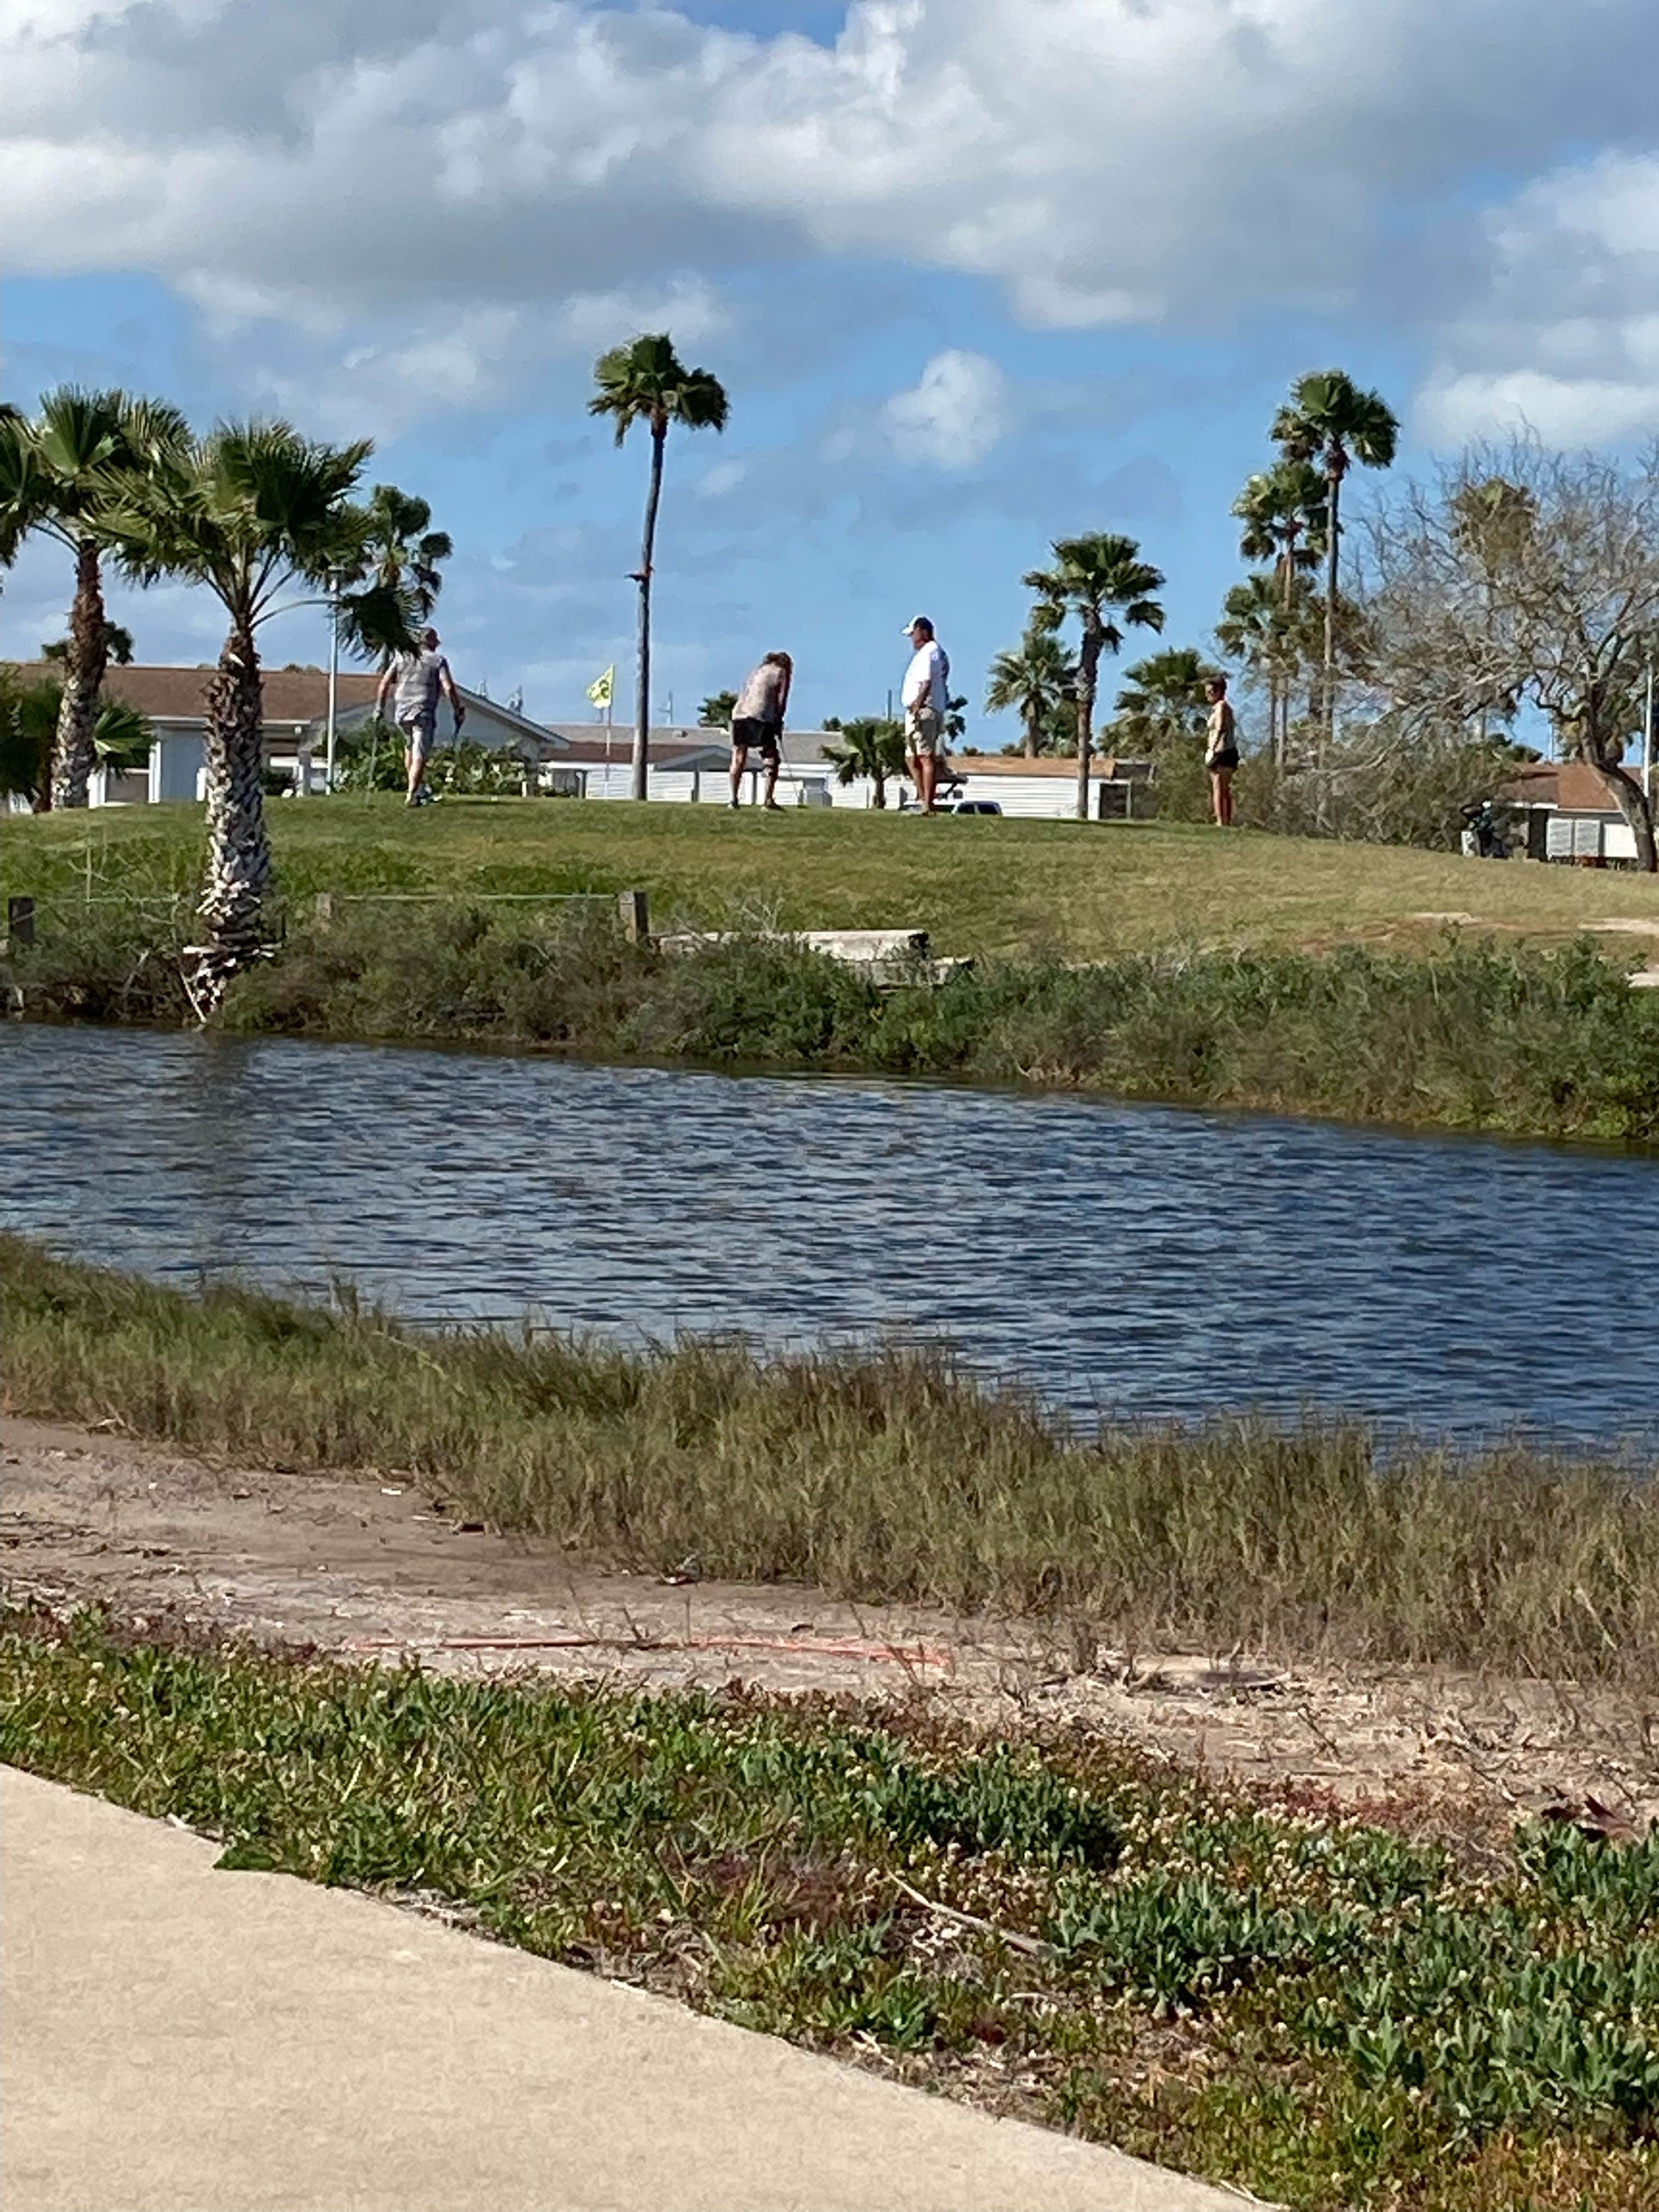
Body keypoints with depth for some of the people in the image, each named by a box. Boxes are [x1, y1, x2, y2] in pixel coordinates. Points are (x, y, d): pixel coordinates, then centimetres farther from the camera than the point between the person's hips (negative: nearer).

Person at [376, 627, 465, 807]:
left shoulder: (403, 657, 10)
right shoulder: (438, 660, 0)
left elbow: (385, 683, 6)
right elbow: (448, 688, -10)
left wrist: (380, 708, 11)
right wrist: (458, 711, -2)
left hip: (401, 712, 4)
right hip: (424, 713, -4)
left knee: (410, 746, 27)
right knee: (420, 755, -4)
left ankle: (419, 788, 26)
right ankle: (412, 796, -15)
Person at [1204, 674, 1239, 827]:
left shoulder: (1221, 706, -9)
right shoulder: (1227, 708, 20)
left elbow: (1220, 728, -22)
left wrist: (1212, 748, -28)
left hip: (1222, 751, -10)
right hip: (1231, 751, 10)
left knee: (1217, 787, -11)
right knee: (1226, 789, 14)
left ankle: (1220, 821, -17)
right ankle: (1228, 821, 16)